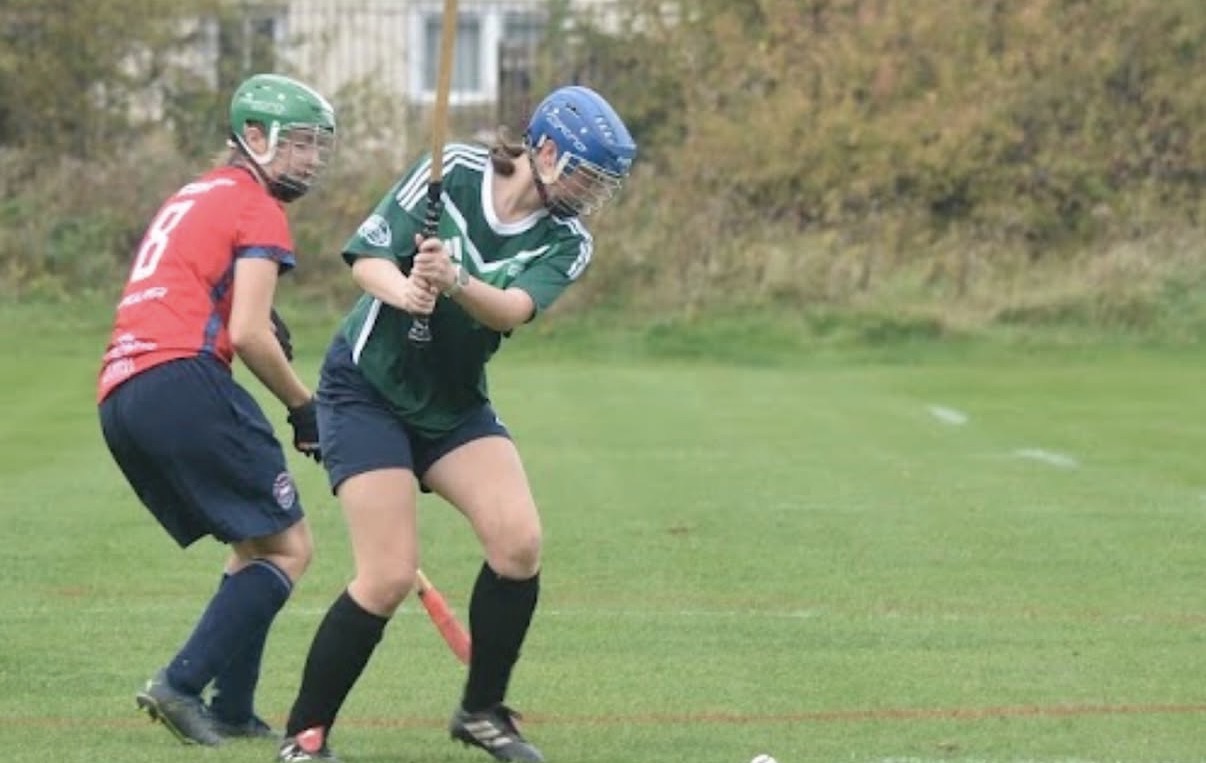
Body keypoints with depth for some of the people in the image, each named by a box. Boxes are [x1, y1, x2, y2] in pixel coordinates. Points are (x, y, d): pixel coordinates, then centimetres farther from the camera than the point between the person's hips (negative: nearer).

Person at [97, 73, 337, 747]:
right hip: (183, 382, -9)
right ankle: (183, 685, -15)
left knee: (256, 547, 18)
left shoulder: (190, 200, 29)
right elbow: (247, 335, -10)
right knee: (289, 547, -4)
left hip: (120, 398, 9)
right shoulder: (258, 210, 0)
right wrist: (305, 407, 3)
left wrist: (263, 327, 10)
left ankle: (232, 712, 9)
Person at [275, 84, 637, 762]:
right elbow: (368, 255, -14)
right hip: (368, 392, -4)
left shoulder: (566, 242, -6)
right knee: (390, 578, -14)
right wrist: (402, 289, -36)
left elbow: (513, 309, -25)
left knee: (520, 539, -16)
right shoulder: (454, 171, -13)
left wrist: (455, 281, -45)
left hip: (455, 403, 4)